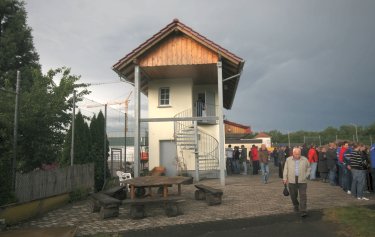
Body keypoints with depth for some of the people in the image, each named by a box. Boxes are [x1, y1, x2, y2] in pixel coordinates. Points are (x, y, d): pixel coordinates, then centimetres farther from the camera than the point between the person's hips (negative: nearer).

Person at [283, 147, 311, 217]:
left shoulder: (305, 160, 3)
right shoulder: (288, 160, 4)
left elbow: (308, 168, 14)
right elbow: (285, 169, 7)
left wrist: (306, 176, 3)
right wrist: (285, 178, 2)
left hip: (302, 181, -1)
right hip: (292, 181, 1)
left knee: (303, 195, -7)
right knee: (293, 195, 10)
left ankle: (303, 211, -4)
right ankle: (296, 206, 36)